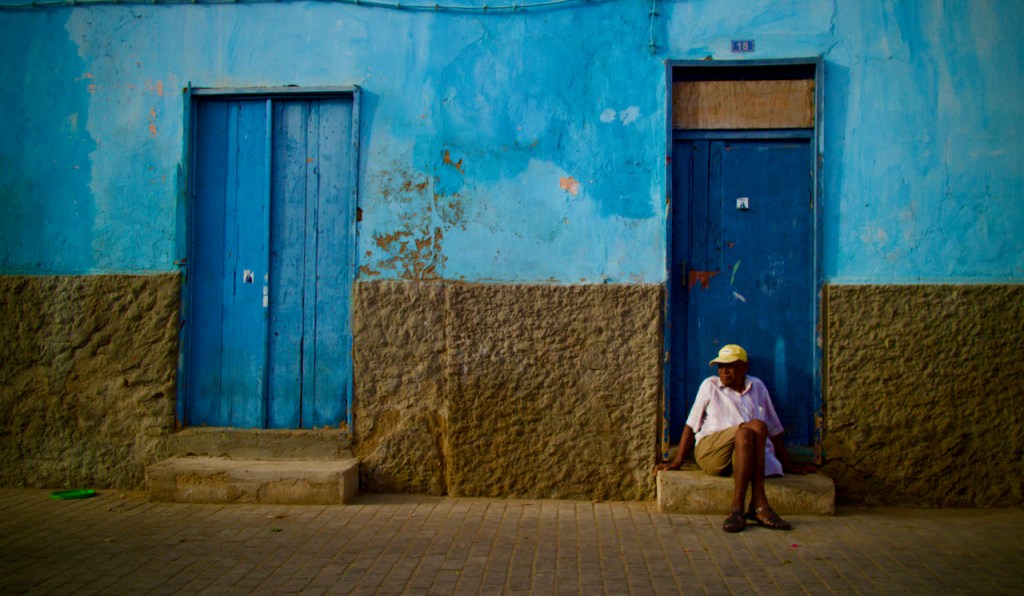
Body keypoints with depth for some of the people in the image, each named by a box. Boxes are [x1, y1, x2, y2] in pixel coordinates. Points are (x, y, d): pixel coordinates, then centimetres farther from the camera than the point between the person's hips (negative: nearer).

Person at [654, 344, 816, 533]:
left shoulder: (757, 386, 19)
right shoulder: (710, 385, 14)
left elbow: (774, 429, 23)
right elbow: (692, 425, 11)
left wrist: (788, 466, 22)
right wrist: (677, 462, 4)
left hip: (752, 453, 2)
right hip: (710, 450, -2)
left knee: (744, 434, -36)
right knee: (756, 426, -31)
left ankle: (737, 508, -38)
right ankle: (759, 505, -37)